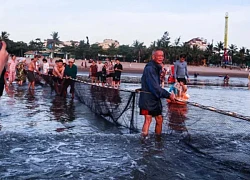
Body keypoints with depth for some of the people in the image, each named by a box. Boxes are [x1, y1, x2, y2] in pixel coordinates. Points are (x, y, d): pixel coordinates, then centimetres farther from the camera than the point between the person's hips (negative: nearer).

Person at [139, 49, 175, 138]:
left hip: (155, 98, 9)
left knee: (159, 120, 11)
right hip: (147, 99, -9)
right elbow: (154, 87, -24)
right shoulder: (149, 68, -18)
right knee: (148, 120, -14)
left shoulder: (157, 68, 13)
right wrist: (168, 95, -22)